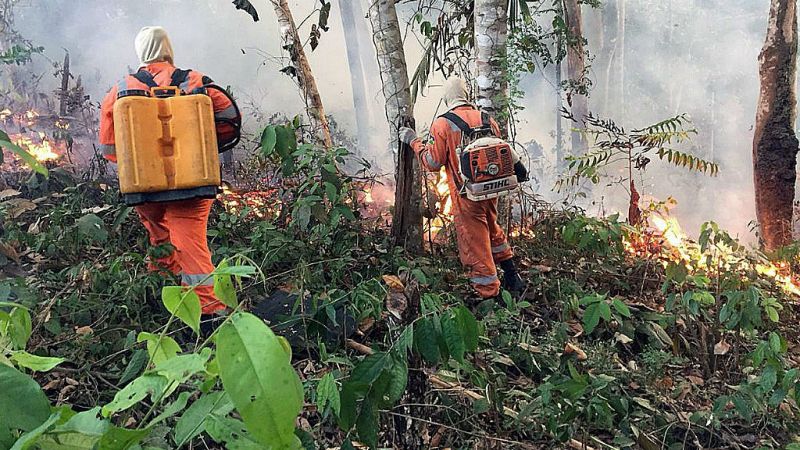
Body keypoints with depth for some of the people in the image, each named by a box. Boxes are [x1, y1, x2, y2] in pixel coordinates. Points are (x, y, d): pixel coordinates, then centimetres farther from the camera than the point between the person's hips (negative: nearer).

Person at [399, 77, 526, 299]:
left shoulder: (442, 124, -13)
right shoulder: (486, 118, 2)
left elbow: (433, 163, -9)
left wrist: (414, 141, 1)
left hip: (466, 195, -6)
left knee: (474, 244, 5)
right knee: (493, 231, 28)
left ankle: (489, 294, 12)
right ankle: (512, 277, 35)